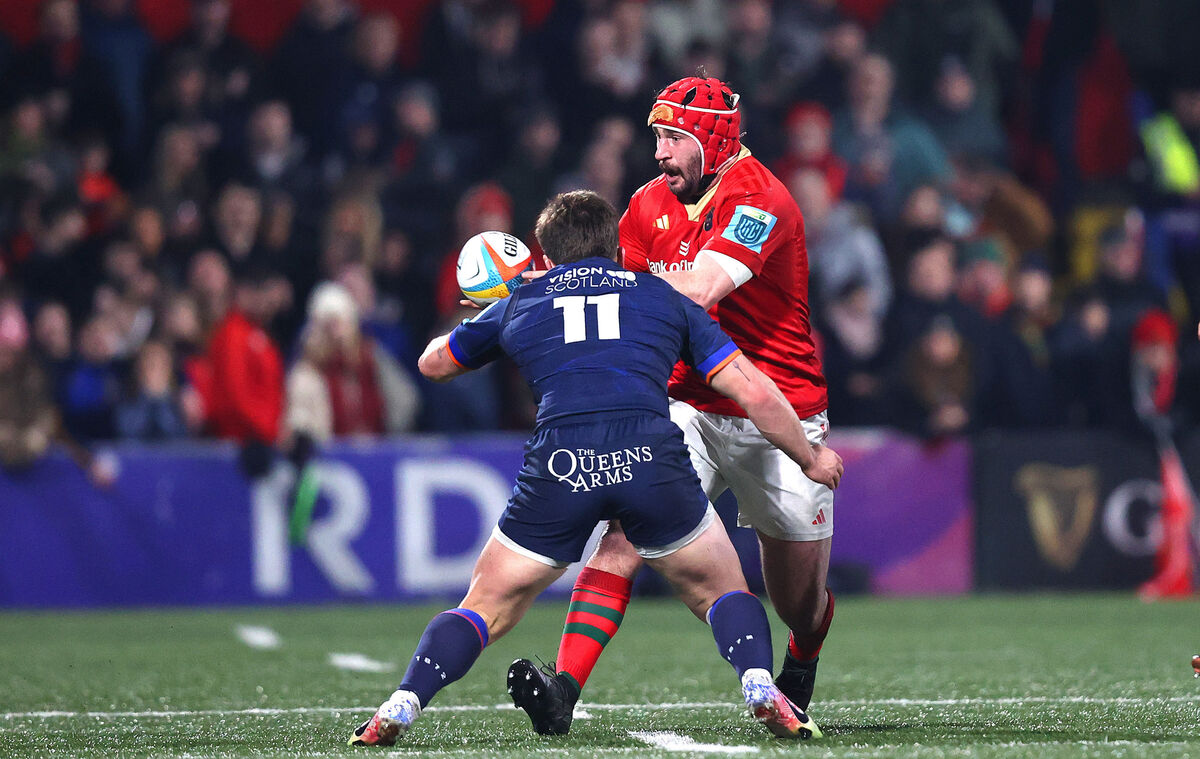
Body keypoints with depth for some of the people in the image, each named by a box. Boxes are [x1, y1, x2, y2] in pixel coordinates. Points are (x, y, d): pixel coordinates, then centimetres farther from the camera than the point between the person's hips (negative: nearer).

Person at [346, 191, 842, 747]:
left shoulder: (519, 304, 26)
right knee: (722, 592, 20)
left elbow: (433, 364, 43)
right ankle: (762, 691, -6)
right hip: (652, 460, 0)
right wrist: (811, 458, 36)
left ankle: (401, 707, -1)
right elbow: (756, 394, 21)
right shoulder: (663, 297, 25)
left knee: (486, 608, 17)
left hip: (557, 470, 0)